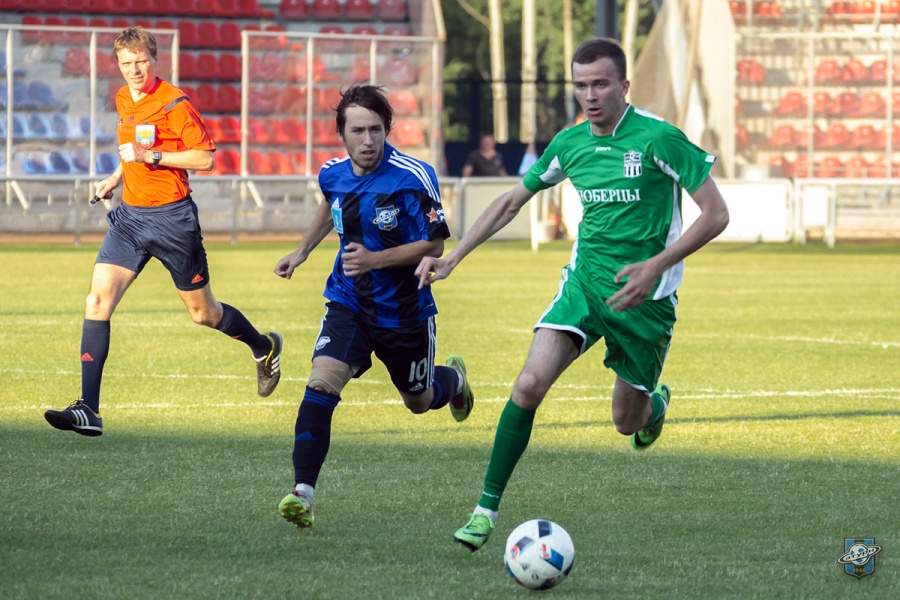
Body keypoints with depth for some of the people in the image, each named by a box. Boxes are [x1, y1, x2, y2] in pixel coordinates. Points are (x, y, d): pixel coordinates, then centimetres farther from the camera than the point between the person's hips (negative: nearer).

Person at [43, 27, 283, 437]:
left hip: (172, 218, -6)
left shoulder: (175, 103, -13)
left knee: (203, 313, 9)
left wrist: (150, 156, -22)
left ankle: (265, 348, 40)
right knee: (97, 302, -12)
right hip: (130, 216, 6)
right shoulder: (123, 100, 10)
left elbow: (204, 158, -15)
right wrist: (117, 176, 13)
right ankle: (88, 410, -17)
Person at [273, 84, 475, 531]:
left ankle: (453, 377, 58)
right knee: (322, 380, -23)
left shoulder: (413, 177, -20)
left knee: (420, 401, 18)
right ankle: (303, 493, -26)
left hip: (405, 309, -2)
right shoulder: (332, 175, -4)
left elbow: (434, 244, -17)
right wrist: (301, 253, 24)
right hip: (348, 303, 2)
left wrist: (376, 260, -28)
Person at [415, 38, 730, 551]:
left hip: (644, 296, -3)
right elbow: (512, 201, 17)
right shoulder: (570, 143, 2)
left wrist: (655, 266, -22)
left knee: (628, 423, 10)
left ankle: (656, 400, 49)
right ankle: (488, 508, -12)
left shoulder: (658, 138, -14)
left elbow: (716, 214, -13)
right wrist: (453, 257, 10)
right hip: (585, 280, 3)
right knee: (529, 385, -19)